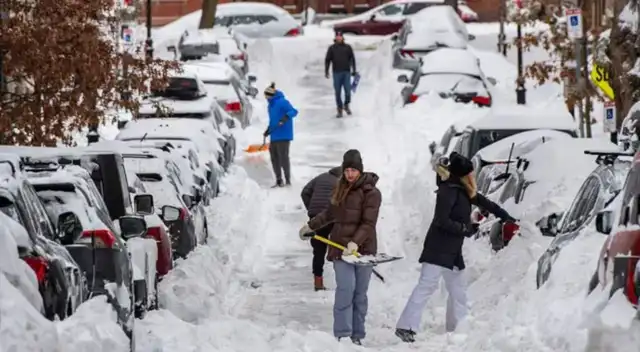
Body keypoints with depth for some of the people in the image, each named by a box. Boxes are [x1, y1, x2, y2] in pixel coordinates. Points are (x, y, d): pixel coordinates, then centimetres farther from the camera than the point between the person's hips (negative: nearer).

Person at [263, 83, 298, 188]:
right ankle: (279, 180, 19)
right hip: (274, 137, 9)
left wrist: (286, 116, -39)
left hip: (283, 136, -9)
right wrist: (268, 130, 27)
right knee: (274, 158, 10)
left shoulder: (282, 102, -12)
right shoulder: (270, 105, 16)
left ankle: (288, 180, -2)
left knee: (283, 157, -9)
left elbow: (293, 111, -23)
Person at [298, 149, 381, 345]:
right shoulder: (341, 190, 12)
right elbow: (331, 213, 28)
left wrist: (355, 242, -27)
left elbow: (368, 223, -15)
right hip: (340, 247, 3)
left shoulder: (371, 193, -6)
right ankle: (342, 335, -13)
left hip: (363, 248, -3)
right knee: (346, 289, -10)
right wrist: (311, 225, 35)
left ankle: (357, 335, 7)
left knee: (360, 294, 1)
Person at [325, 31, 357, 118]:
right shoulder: (332, 48, 5)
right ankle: (339, 110, 10)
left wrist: (353, 70, 4)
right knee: (338, 92, 1)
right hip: (337, 73, 0)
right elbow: (327, 60, 5)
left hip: (346, 72, 0)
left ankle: (346, 105, 20)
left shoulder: (347, 47, 7)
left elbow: (352, 59, 9)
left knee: (348, 91, -6)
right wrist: (326, 71, -2)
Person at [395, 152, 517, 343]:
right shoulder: (449, 190, -15)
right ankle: (405, 327, -18)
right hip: (438, 248, -10)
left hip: (453, 250, 10)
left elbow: (484, 202, 26)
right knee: (427, 285, -15)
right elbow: (441, 221, -20)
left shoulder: (464, 190, 12)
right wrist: (466, 229, -13)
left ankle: (456, 329, 20)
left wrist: (505, 217, 32)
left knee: (458, 290, 12)